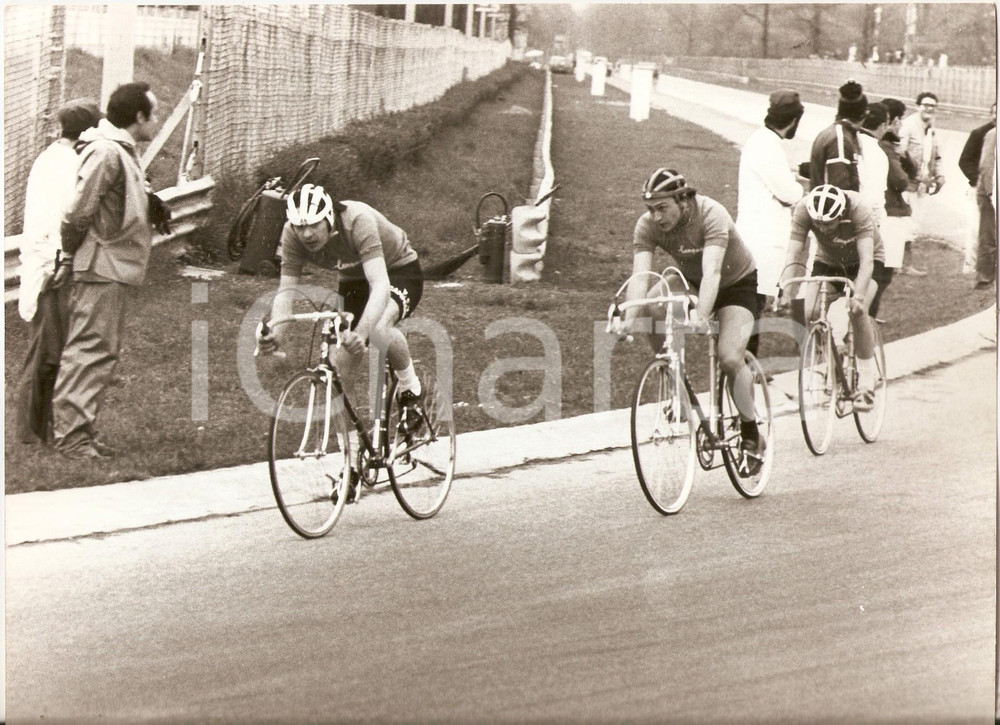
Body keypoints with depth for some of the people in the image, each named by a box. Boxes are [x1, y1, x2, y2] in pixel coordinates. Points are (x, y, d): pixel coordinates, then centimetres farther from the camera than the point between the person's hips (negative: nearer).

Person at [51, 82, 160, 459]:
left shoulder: (121, 152, 17)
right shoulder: (106, 152, -16)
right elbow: (80, 210, -20)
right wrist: (72, 248, -7)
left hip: (112, 271, 11)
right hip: (103, 268, -11)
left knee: (101, 352, 12)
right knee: (90, 349, -10)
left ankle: (82, 432, 16)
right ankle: (70, 433, -9)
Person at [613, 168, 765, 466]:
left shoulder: (711, 215, -34)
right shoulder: (647, 226, -23)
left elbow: (712, 272, -45)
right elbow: (640, 275, -33)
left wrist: (701, 316, -60)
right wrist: (629, 318, -50)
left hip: (736, 283, -4)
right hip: (689, 281, 4)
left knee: (730, 359, -23)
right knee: (649, 308, -27)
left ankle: (751, 435, -3)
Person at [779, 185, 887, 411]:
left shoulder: (858, 209, -35)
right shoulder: (803, 210, -29)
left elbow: (867, 261, -40)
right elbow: (793, 257, -29)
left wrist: (858, 297, -54)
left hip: (863, 263, -3)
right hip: (827, 263, 3)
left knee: (857, 310, -31)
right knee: (804, 312, -22)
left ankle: (867, 383, -17)